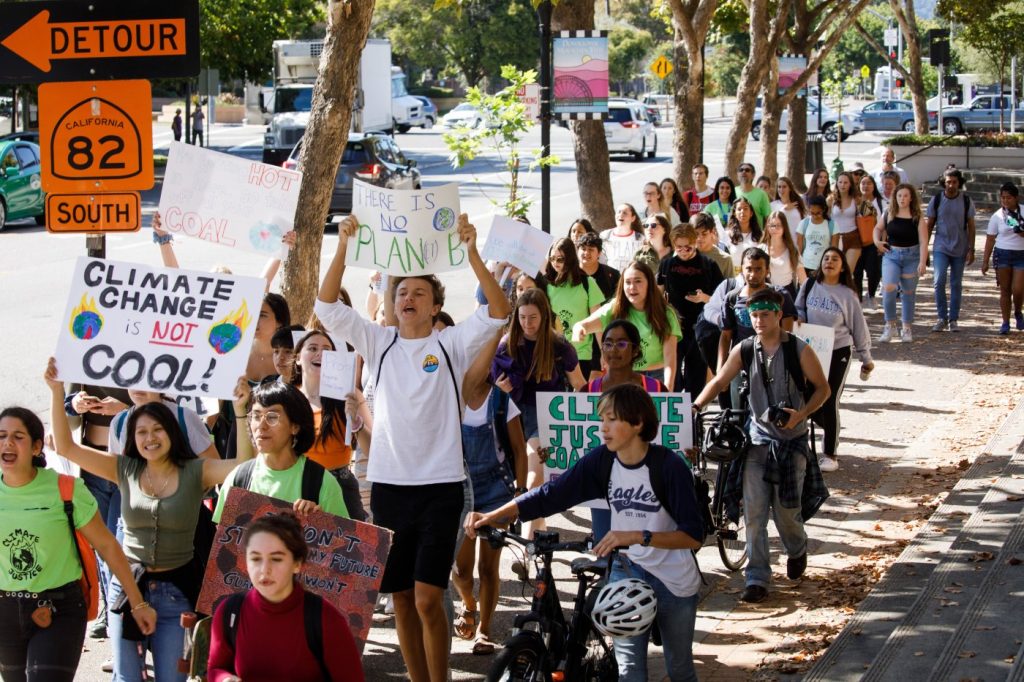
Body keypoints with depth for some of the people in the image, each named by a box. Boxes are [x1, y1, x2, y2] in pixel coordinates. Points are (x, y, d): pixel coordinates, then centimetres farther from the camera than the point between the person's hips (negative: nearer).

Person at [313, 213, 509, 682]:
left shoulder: (452, 344, 2)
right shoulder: (379, 344, 8)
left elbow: (498, 311, -12)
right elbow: (327, 306, 0)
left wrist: (471, 254, -22)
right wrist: (343, 248, -12)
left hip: (440, 485, -3)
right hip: (388, 484, 3)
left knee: (427, 599, -10)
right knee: (400, 599, 9)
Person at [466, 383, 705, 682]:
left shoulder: (669, 466, -20)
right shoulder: (601, 460, -8)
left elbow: (693, 536, -25)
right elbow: (550, 495, -10)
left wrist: (637, 536, -39)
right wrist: (489, 517, -19)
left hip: (675, 582, -3)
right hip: (627, 571, 3)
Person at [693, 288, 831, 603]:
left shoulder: (799, 351, -9)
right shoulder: (744, 351, -1)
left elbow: (822, 388, -2)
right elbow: (719, 381, 6)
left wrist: (801, 414, -19)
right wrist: (695, 406, -10)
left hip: (791, 439, -2)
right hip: (757, 438, 2)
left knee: (786, 509, 1)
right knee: (753, 511, -6)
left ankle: (797, 550, 35)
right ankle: (756, 579, -2)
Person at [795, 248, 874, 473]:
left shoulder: (847, 295, -5)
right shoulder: (810, 287, 2)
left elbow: (858, 327, 2)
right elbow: (798, 309, 16)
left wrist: (866, 358, 6)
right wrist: (798, 319, -8)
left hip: (838, 352, -3)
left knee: (829, 403, -6)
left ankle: (830, 454, 6)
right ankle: (830, 429, 35)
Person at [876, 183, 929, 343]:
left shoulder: (917, 218, -4)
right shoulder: (889, 214, 1)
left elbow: (923, 242, -9)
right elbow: (878, 228, 20)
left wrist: (922, 263, -18)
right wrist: (877, 241, 1)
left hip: (911, 257, -1)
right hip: (891, 256, 1)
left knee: (908, 293, 9)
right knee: (888, 289, -17)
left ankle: (907, 328, 22)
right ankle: (890, 326, -3)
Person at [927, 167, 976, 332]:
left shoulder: (966, 201, -2)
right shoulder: (936, 200, -2)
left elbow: (971, 226, 2)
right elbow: (929, 225, 5)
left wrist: (971, 250, -4)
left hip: (960, 249, 1)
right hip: (941, 248, -1)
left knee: (956, 284, 7)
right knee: (939, 282, -14)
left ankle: (953, 319, 15)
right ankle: (942, 318, -6)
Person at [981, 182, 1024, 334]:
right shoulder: (997, 216, 1)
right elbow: (990, 239, 4)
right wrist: (985, 261, 2)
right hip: (1002, 254, 0)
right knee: (1005, 290, 3)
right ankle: (1005, 322, 11)